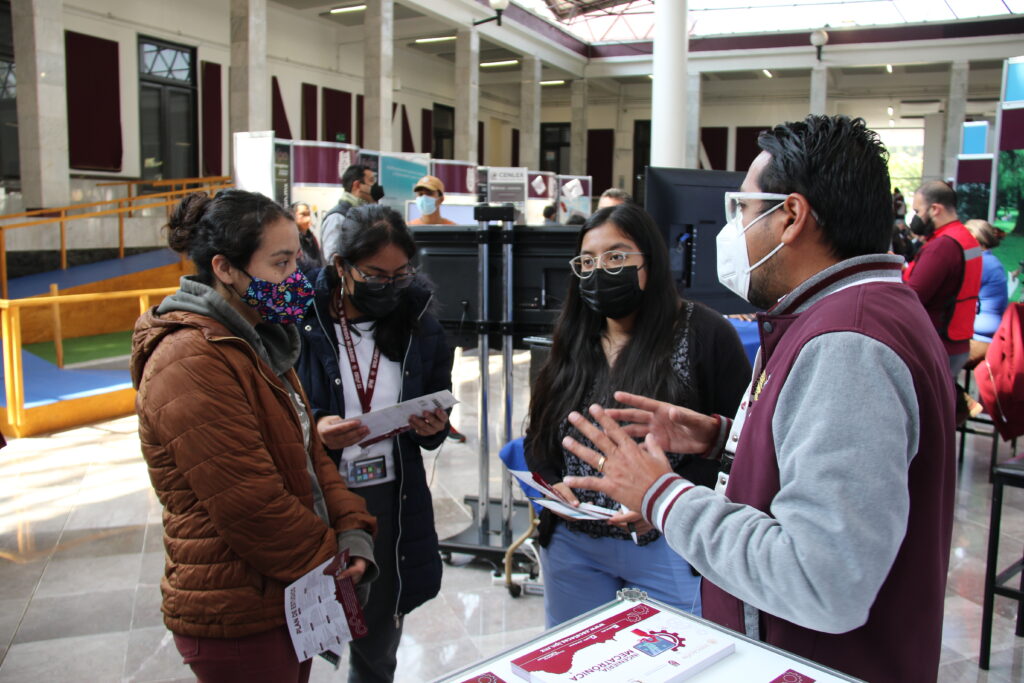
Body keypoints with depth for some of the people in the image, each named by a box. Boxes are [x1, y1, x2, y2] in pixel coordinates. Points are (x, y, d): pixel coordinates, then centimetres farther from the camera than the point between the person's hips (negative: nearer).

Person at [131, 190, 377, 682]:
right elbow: (249, 505, -25)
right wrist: (328, 566, -12)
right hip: (237, 620, -9)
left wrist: (351, 534, -4)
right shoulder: (192, 363, -24)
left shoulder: (256, 341, 8)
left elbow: (307, 450, 10)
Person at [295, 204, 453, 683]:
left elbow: (437, 425, 11)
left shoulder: (420, 327, 1)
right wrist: (315, 432, -23)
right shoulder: (301, 323, -11)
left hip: (393, 504, 3)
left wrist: (433, 428, -11)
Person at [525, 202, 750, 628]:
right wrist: (550, 481, -6)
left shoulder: (704, 334, -8)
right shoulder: (571, 343, 8)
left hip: (669, 546, -5)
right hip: (570, 542, 5)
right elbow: (537, 436, 14)